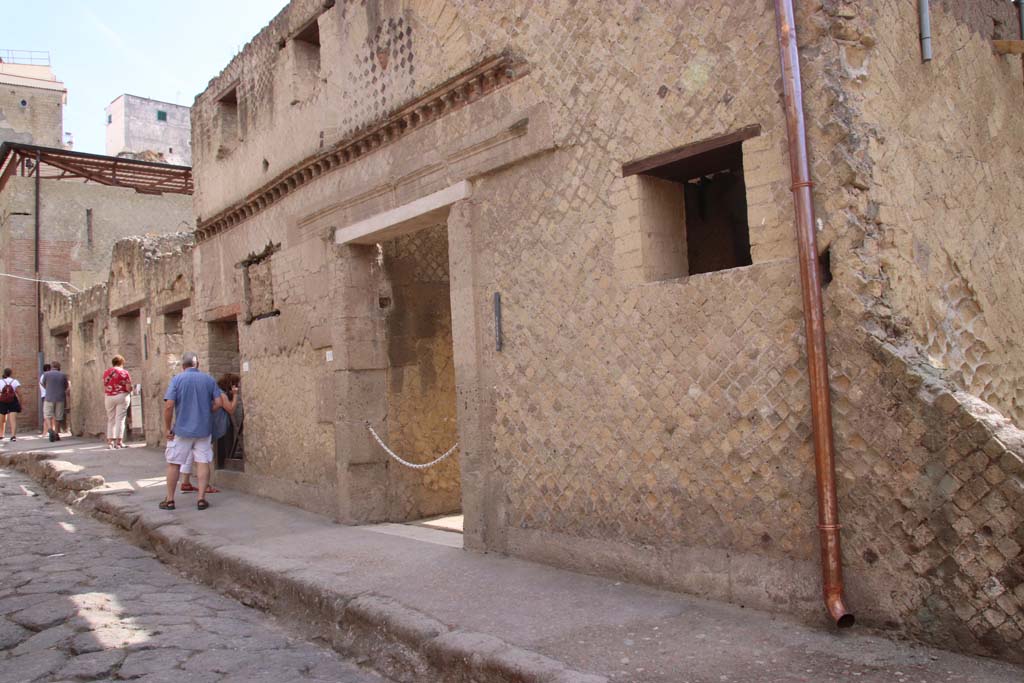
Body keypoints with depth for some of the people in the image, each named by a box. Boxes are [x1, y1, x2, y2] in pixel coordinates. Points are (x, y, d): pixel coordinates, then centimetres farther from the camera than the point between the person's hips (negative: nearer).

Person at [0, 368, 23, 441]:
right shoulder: (15, 382, 0)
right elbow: (19, 394, -5)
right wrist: (20, 404, 1)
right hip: (13, 402, -1)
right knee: (13, 419, -8)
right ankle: (13, 435, -21)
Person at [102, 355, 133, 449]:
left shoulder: (106, 372, 6)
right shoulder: (124, 373, -5)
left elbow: (104, 388, 9)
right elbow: (128, 388, -9)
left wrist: (104, 400, 19)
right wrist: (130, 389, 12)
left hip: (109, 397, 4)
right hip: (122, 396, -4)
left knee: (111, 420, 11)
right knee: (120, 419, -2)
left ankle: (110, 441, 11)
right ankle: (119, 442, -4)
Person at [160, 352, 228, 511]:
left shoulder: (177, 379, -6)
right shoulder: (209, 379, 2)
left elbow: (169, 405, -13)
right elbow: (219, 403, -2)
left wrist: (167, 427, -4)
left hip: (181, 429, -2)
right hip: (204, 429, 2)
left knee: (173, 464, 10)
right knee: (203, 463, 6)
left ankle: (170, 500, 17)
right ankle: (201, 498, 4)